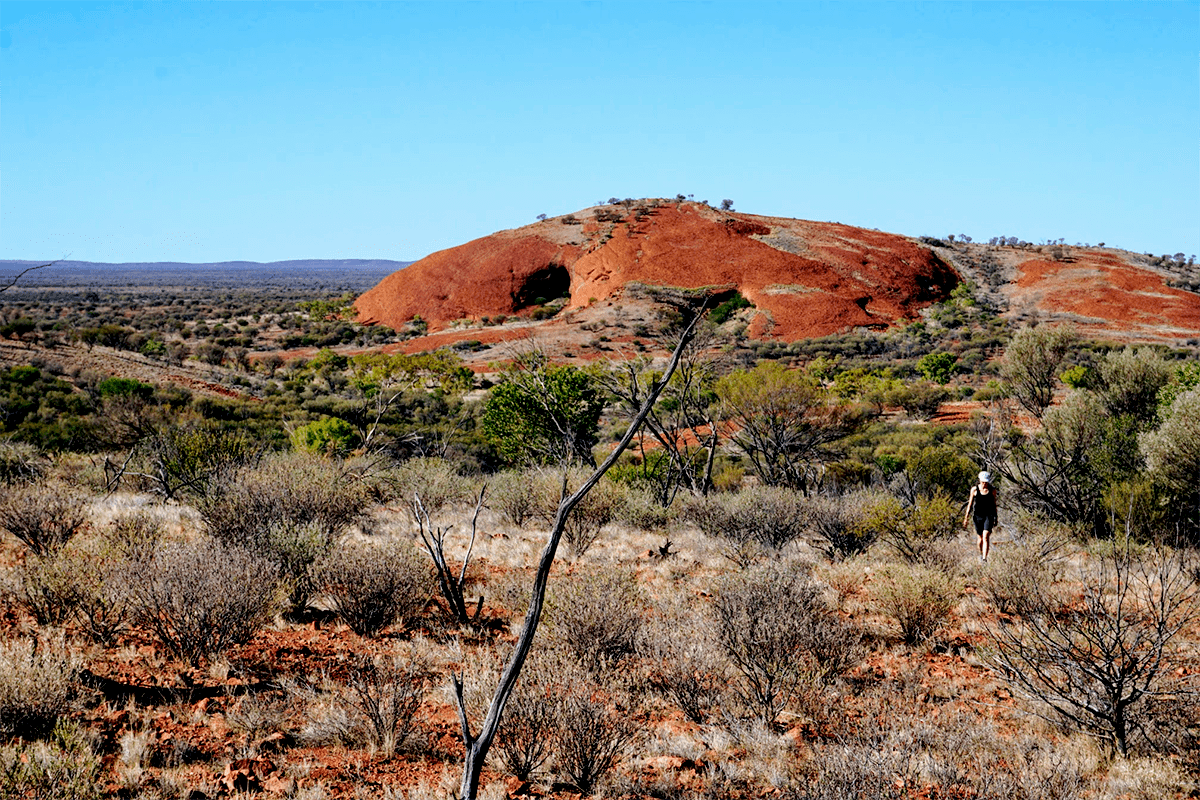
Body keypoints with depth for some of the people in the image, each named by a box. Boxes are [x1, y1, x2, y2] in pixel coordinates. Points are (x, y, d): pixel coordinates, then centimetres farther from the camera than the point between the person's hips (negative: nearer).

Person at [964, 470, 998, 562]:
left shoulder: (992, 490, 1)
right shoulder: (974, 489, 0)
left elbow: (994, 504, 9)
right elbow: (970, 503, 6)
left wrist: (996, 519, 10)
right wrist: (966, 517, 2)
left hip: (989, 515, -1)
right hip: (978, 516, 1)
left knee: (986, 537, -16)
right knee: (980, 538, 9)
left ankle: (984, 558, -21)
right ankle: (981, 554, 35)